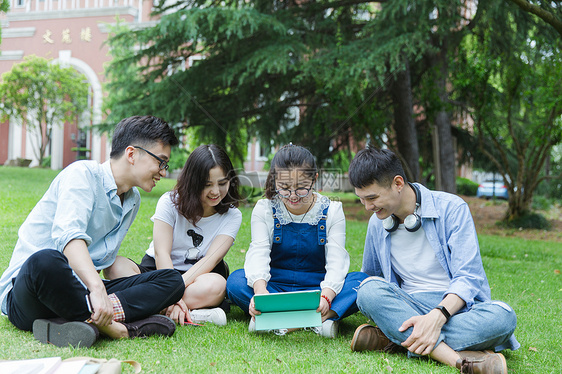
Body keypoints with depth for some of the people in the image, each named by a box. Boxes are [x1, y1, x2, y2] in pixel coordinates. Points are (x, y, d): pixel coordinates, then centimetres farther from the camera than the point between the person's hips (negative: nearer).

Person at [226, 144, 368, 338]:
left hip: (317, 287, 0)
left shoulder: (332, 211, -3)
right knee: (236, 281, -30)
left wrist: (326, 295, -35)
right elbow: (258, 254, -16)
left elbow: (336, 262, -13)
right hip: (276, 285, 0)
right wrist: (260, 289, -39)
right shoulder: (264, 209, -2)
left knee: (362, 282, -27)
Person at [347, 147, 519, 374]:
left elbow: (467, 278, -13)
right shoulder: (377, 224, 9)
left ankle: (395, 339, -32)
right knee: (369, 288, -29)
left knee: (502, 315, -35)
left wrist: (437, 316, -31)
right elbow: (370, 278, 25)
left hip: (457, 306, -2)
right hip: (409, 308, 2)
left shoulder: (451, 208, -6)